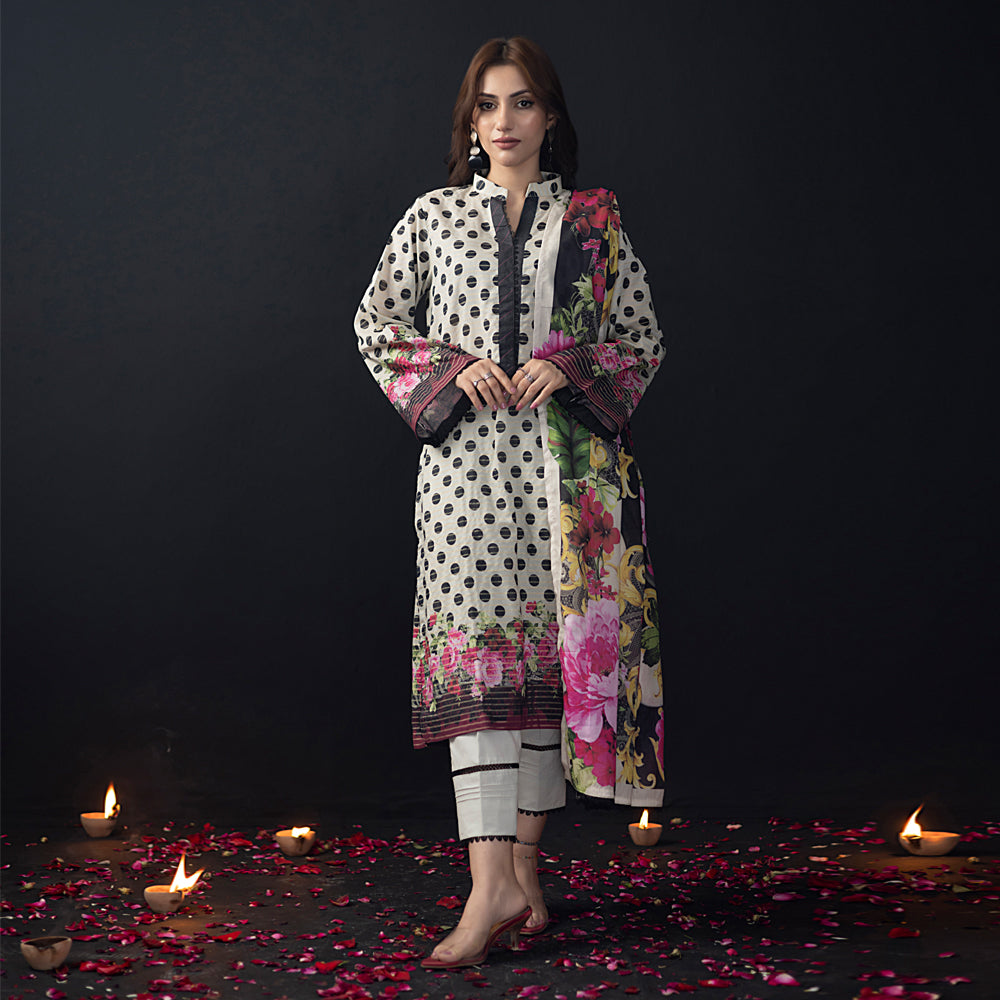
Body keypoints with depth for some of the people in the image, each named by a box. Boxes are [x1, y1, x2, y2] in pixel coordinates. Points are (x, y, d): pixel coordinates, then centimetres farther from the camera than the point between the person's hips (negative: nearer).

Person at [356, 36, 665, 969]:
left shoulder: (595, 220, 10)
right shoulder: (433, 215, 11)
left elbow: (643, 340, 11)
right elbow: (375, 323, 13)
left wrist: (570, 368, -7)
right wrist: (453, 369, -3)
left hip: (567, 461, 1)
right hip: (466, 456, -1)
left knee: (554, 646, 2)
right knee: (474, 646, -11)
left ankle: (524, 855, 14)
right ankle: (493, 882, -14)